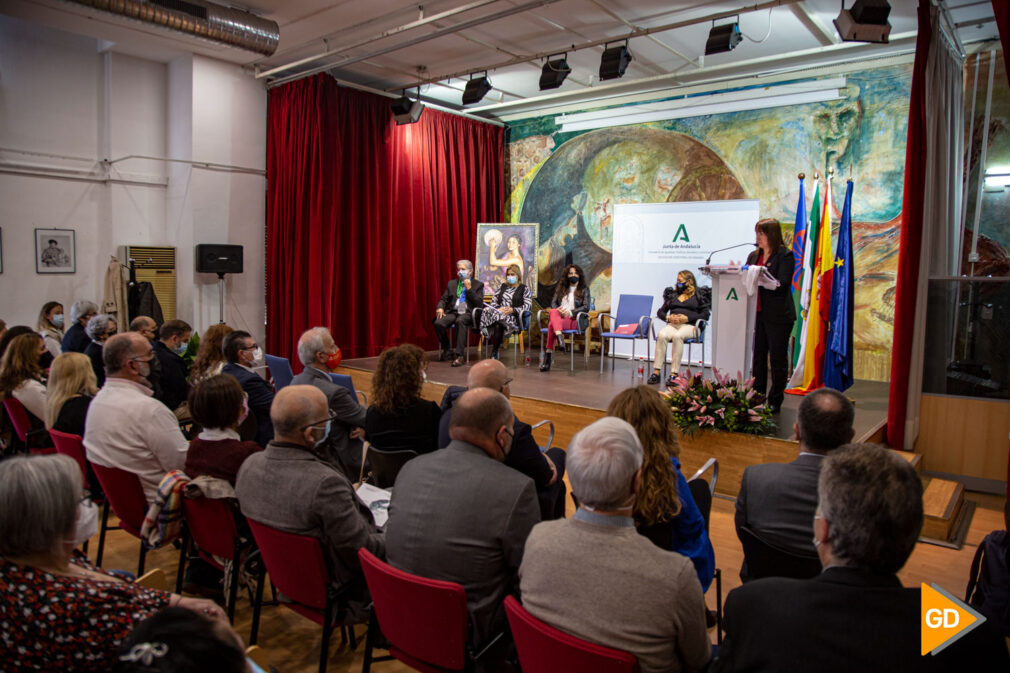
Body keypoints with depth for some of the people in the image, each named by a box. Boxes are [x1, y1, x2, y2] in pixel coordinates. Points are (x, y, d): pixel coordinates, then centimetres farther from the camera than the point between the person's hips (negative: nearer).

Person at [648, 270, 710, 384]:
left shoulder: (699, 295, 14)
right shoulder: (673, 294, 25)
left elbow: (705, 314, 2)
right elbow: (660, 312, 21)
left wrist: (687, 318, -11)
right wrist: (668, 317, -2)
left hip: (690, 325, -3)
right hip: (672, 324, 3)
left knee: (677, 336, -37)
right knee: (661, 335, -32)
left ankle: (674, 373, -38)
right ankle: (656, 371, -36)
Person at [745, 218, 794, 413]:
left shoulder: (785, 255, -7)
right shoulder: (753, 255, 13)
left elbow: (782, 285, -17)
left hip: (778, 316, -6)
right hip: (757, 313, 6)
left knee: (778, 358, 3)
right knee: (758, 356, 12)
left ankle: (775, 400, 13)